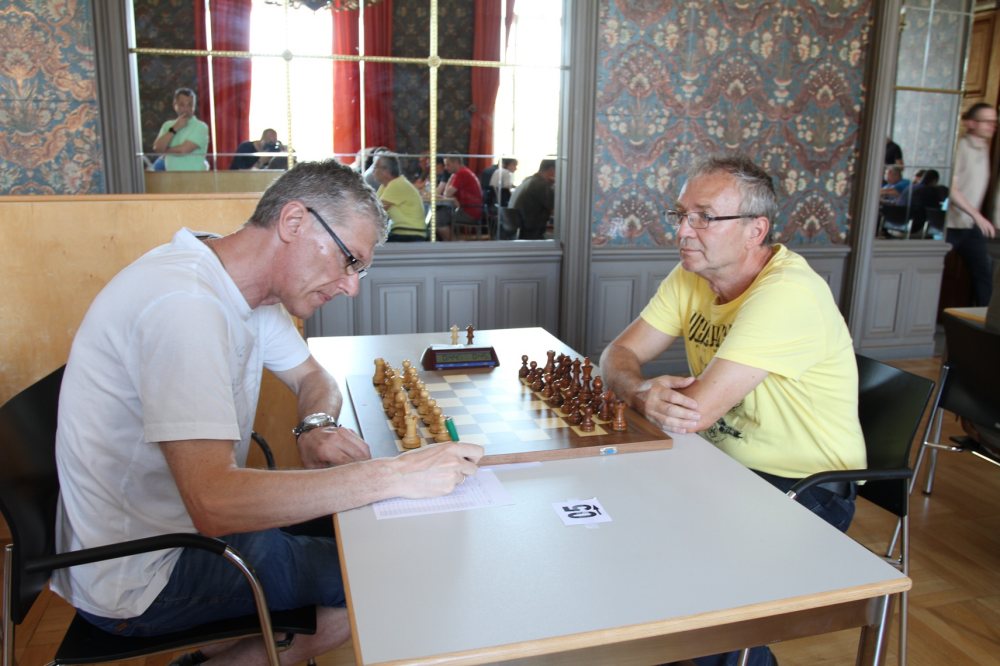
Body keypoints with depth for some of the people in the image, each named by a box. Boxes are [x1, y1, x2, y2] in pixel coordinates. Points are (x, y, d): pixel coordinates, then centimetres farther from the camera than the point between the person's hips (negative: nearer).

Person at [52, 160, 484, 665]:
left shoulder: (251, 285, 0)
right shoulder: (184, 303, -29)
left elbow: (313, 378, 13)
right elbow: (214, 504, -36)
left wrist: (315, 427, -10)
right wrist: (394, 475, -35)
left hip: (189, 519, 9)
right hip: (136, 578, -9)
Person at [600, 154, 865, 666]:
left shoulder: (788, 293, -26)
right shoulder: (691, 276, 0)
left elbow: (697, 410, -30)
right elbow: (618, 355, -2)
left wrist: (639, 391, -11)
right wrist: (642, 390, -25)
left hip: (806, 489, -7)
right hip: (727, 465, 7)